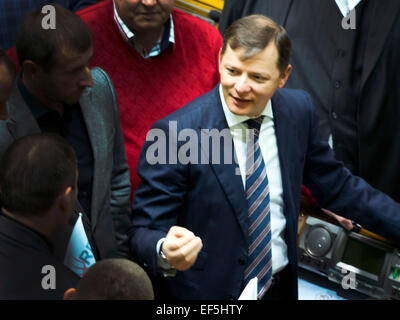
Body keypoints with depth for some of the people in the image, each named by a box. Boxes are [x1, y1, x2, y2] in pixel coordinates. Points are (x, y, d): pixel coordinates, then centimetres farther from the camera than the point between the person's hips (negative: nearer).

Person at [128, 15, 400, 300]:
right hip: (207, 291, -4)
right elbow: (144, 232, -20)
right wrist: (166, 254, -41)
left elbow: (336, 186, 6)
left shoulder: (298, 111, -7)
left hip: (281, 286, 5)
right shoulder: (175, 133, -22)